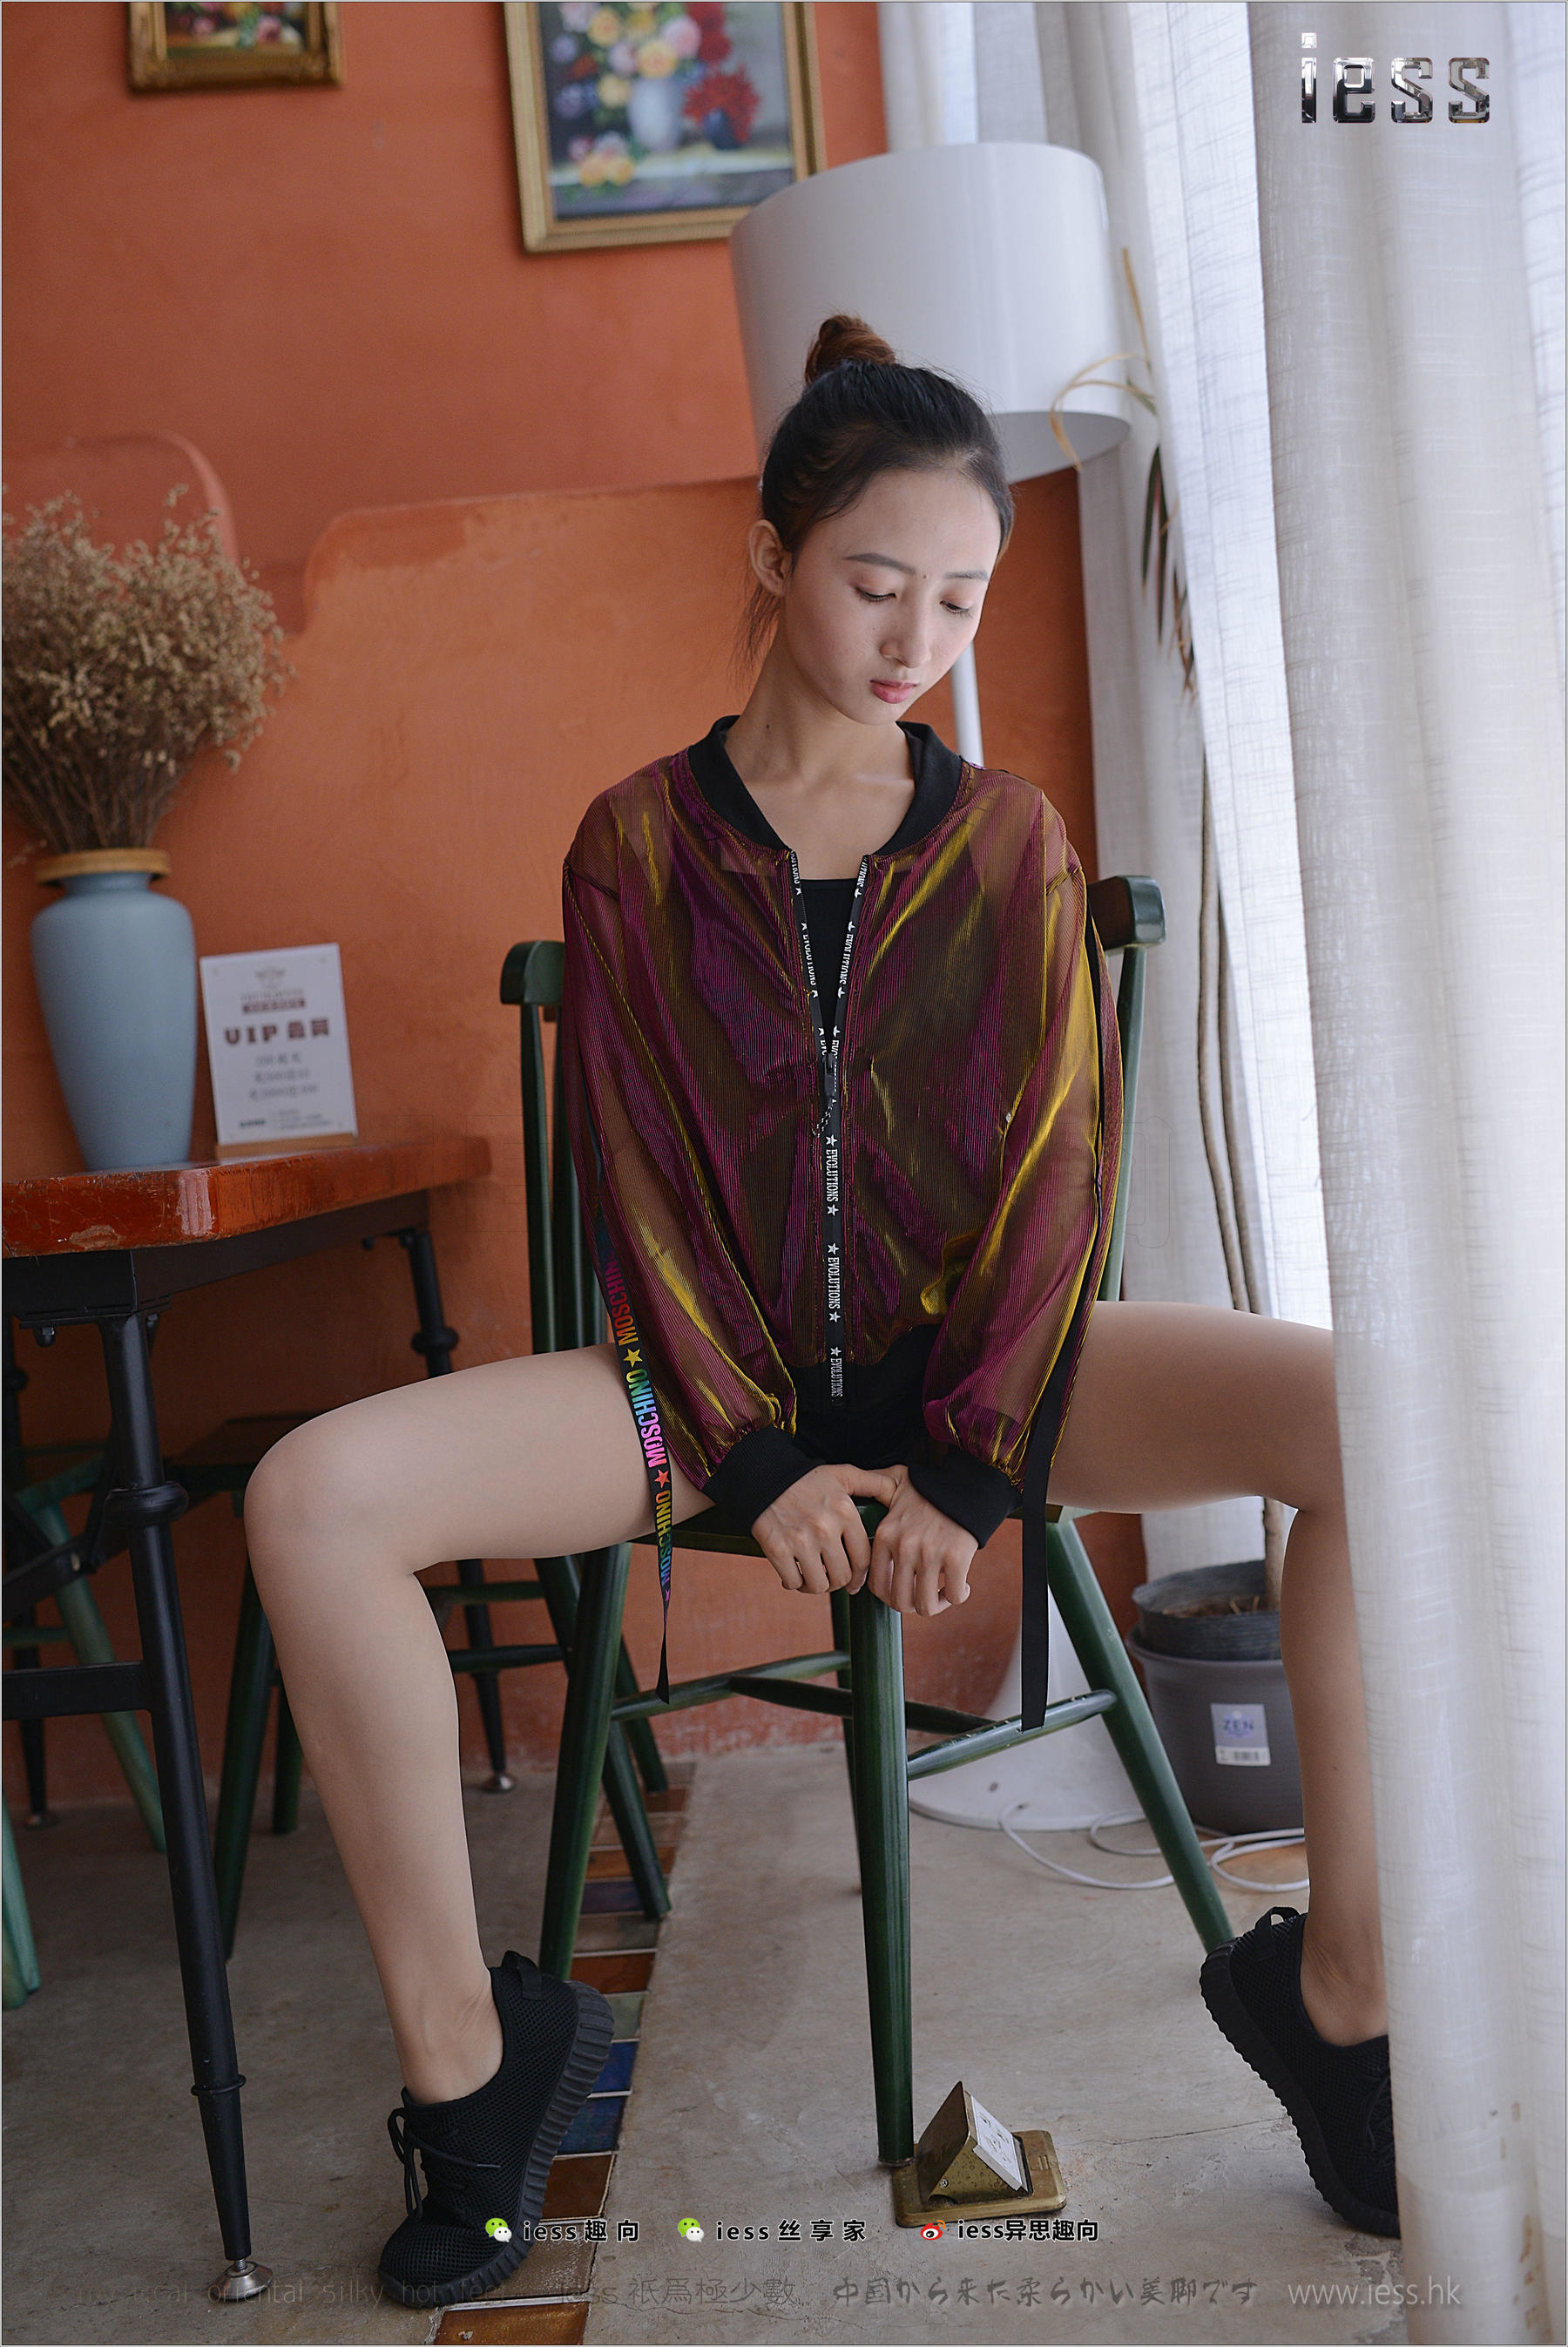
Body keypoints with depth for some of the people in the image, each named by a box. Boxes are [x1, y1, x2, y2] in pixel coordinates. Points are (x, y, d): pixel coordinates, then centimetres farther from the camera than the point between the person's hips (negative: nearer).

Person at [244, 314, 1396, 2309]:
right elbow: (636, 1170, -1)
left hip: (977, 1346, 1)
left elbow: (1062, 1156, -1)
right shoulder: (641, 840, 3)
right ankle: (468, 2058, -10)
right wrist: (756, 1454, -11)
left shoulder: (1011, 839, 6)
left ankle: (1337, 1987, -10)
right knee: (316, 1496, -25)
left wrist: (970, 1464, -13)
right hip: (729, 1370, 0)